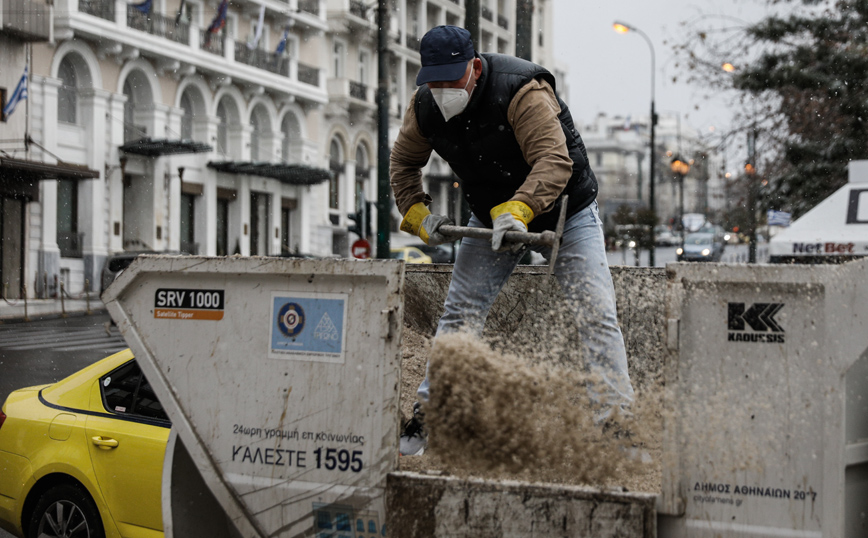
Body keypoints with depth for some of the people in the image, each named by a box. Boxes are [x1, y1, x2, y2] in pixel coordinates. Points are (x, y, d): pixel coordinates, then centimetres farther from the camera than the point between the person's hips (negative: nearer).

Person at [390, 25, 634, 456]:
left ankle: (617, 417, -7)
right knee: (460, 313, -2)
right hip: (490, 218, 4)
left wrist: (518, 210, -51)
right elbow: (403, 163, 6)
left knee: (596, 314, -12)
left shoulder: (522, 92, -31)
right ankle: (428, 411, 6)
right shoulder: (423, 107, -12)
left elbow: (554, 161, -39)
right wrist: (416, 213, -7)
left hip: (563, 211, -4)